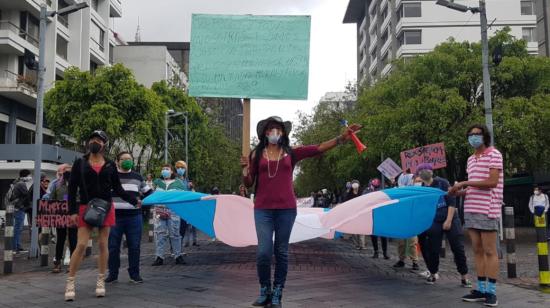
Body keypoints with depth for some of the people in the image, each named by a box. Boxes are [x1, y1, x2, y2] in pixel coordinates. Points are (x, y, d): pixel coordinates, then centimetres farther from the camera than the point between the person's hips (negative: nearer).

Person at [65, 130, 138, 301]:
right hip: (86, 208, -1)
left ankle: (101, 282, 15)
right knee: (81, 245, -7)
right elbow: (72, 188, 1)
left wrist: (133, 200, -2)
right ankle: (70, 283, 3)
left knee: (103, 244, 5)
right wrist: (73, 211, -6)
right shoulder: (80, 163, 3)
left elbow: (117, 189, 9)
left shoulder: (110, 165, 6)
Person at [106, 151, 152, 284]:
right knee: (113, 246, 4)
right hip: (114, 216, -2)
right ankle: (113, 274, 16)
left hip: (134, 217, 2)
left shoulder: (137, 177, 13)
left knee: (134, 246, 4)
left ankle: (134, 274, 14)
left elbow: (147, 192, 21)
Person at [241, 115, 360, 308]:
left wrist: (342, 138, -9)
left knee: (281, 252, 5)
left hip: (286, 208, 1)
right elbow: (249, 184, 8)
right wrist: (245, 169, -12)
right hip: (263, 209, -1)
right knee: (263, 252, -7)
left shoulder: (291, 153, 7)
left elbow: (319, 148, 0)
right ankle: (264, 292, 14)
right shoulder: (257, 154, 7)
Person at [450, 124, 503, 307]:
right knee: (477, 251, 9)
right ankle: (481, 290, 14)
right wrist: (459, 192, 3)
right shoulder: (470, 160, 17)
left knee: (489, 251, -3)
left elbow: (492, 182, -15)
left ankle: (491, 292, 2)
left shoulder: (494, 154, -4)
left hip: (486, 209, -7)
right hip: (470, 209, 7)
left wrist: (465, 183, -15)